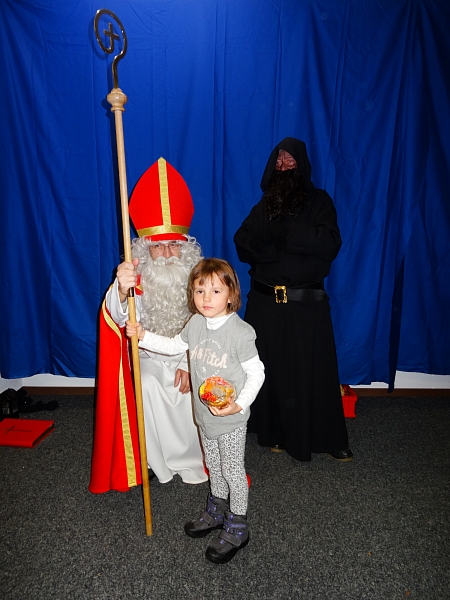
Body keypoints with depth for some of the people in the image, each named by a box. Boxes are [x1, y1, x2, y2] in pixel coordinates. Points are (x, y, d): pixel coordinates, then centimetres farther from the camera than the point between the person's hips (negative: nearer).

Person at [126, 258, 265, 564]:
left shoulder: (240, 332, -24)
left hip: (231, 419, -6)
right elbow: (174, 346, 13)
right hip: (204, 414, 6)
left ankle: (237, 528, 31)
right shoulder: (196, 324, -4)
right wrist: (143, 336, 4)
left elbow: (256, 372, -17)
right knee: (213, 465, 24)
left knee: (233, 470, 11)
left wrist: (239, 405, -27)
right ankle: (217, 510, 48)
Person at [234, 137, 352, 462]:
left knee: (315, 371, 2)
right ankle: (276, 433, 23)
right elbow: (243, 245, 0)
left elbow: (330, 244, -11)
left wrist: (283, 233, -14)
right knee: (272, 370, 7)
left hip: (307, 303, -2)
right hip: (266, 302, 3)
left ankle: (330, 438, 17)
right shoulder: (263, 206, 13)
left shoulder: (319, 201, 5)